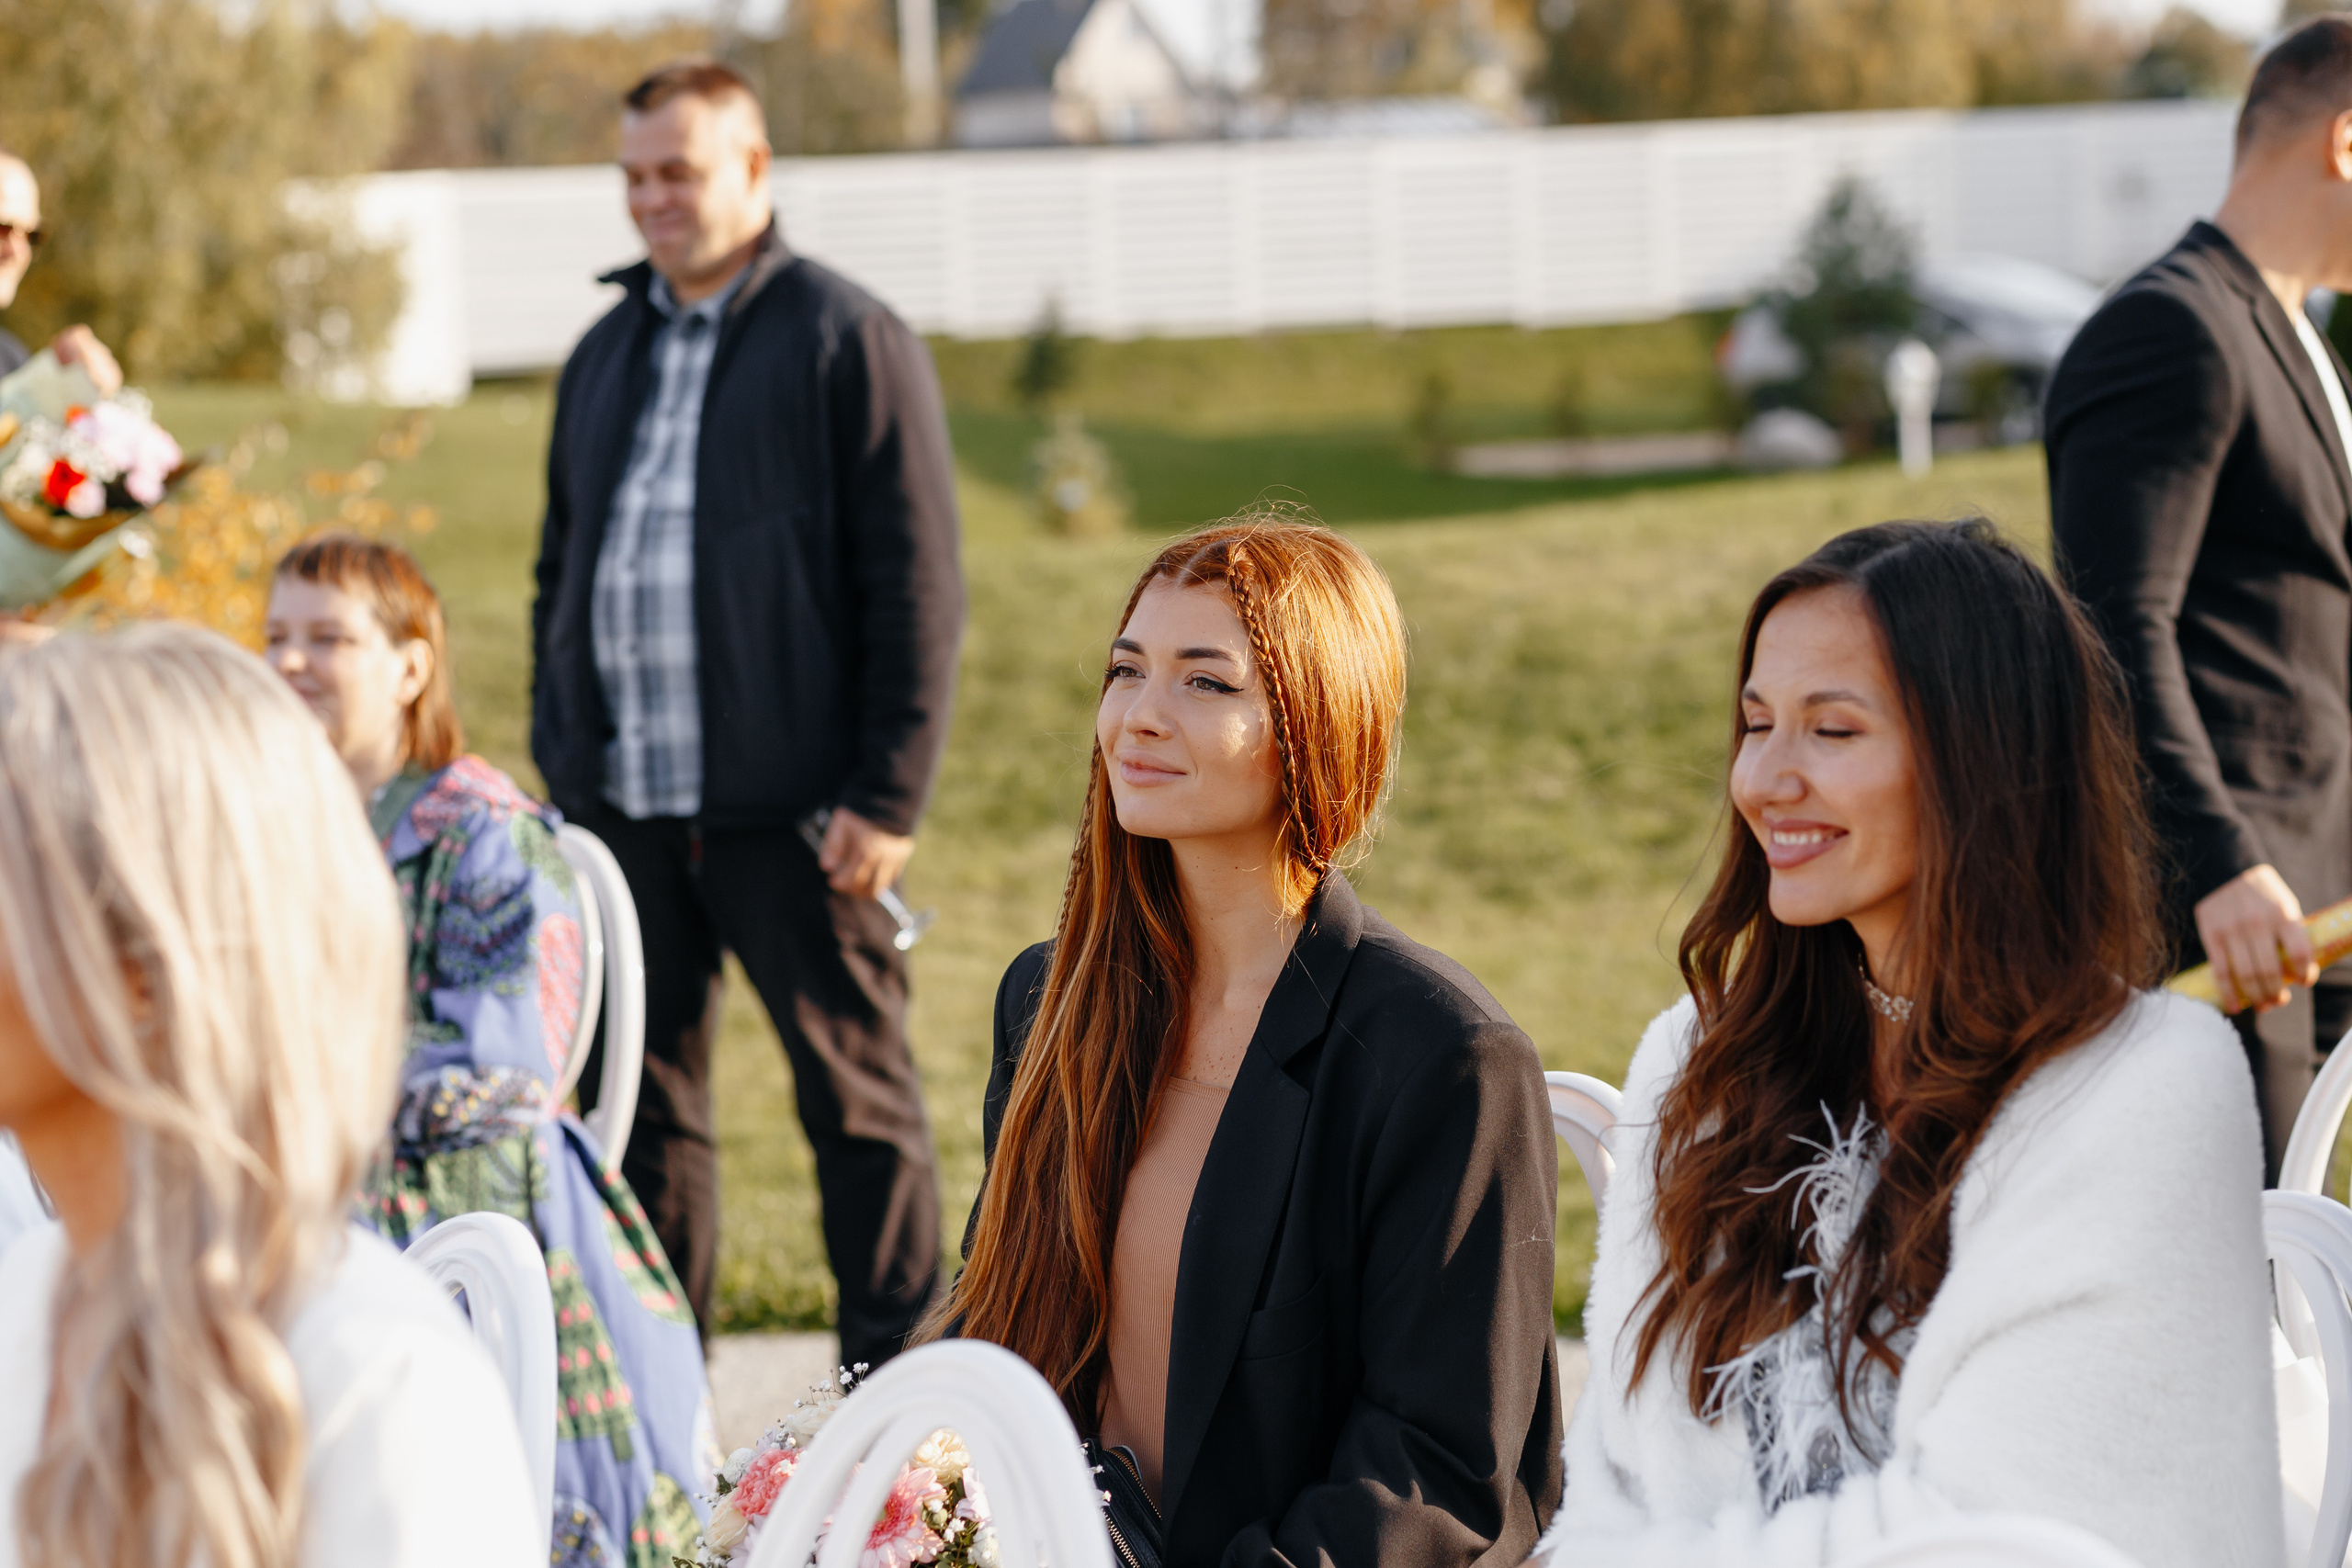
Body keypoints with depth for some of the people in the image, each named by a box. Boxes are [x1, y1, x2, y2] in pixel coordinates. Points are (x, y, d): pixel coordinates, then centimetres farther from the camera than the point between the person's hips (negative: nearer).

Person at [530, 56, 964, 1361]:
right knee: (641, 1103, 9)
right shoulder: (606, 355, 17)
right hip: (624, 809, 6)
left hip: (789, 812, -6)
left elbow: (916, 590, -7)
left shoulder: (849, 342, -3)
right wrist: (560, 761, 14)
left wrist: (888, 796, -13)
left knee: (858, 1104, 2)